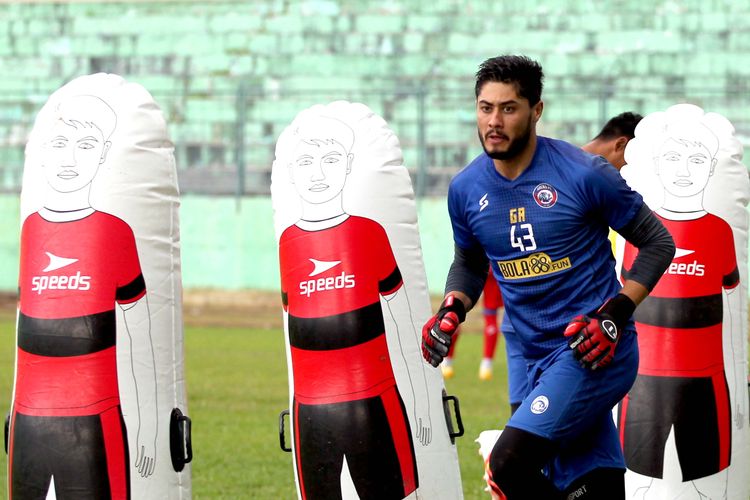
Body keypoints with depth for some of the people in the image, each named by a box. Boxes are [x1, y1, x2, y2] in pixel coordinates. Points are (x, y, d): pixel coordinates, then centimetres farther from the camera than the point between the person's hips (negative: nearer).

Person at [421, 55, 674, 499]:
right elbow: (469, 264, 22)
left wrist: (615, 316, -13)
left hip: (593, 351, -6)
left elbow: (657, 242, -2)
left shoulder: (583, 174, -11)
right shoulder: (467, 188, 4)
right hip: (541, 358, 6)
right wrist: (451, 311, 2)